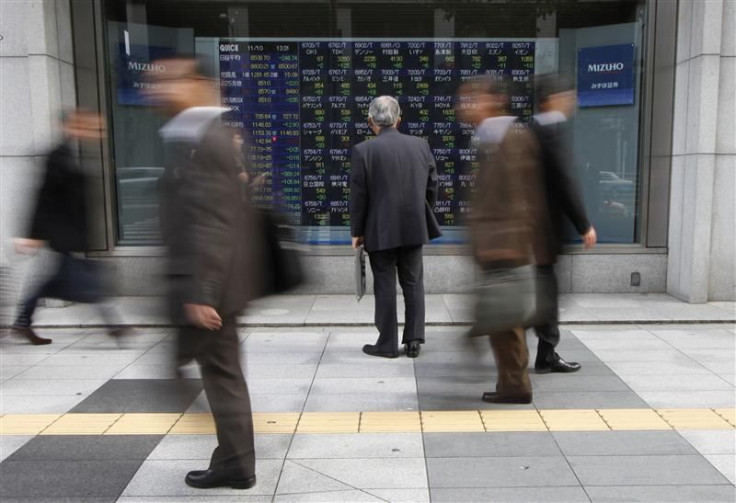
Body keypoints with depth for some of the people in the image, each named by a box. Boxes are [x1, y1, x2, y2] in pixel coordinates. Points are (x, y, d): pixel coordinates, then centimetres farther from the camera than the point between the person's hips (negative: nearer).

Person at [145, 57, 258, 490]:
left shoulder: (192, 140, -16)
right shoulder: (215, 134, 14)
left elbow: (204, 224, -23)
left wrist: (198, 292, -24)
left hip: (206, 284, -10)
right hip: (223, 280, 10)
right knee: (223, 372, 14)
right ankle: (235, 463, 24)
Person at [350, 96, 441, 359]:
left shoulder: (363, 150, -10)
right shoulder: (421, 145, 2)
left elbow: (358, 195, -9)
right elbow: (431, 187, 7)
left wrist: (357, 231, 0)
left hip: (381, 231, -3)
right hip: (414, 228, 4)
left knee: (385, 286, 5)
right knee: (413, 283, 13)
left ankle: (387, 344, 13)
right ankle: (413, 339, 17)